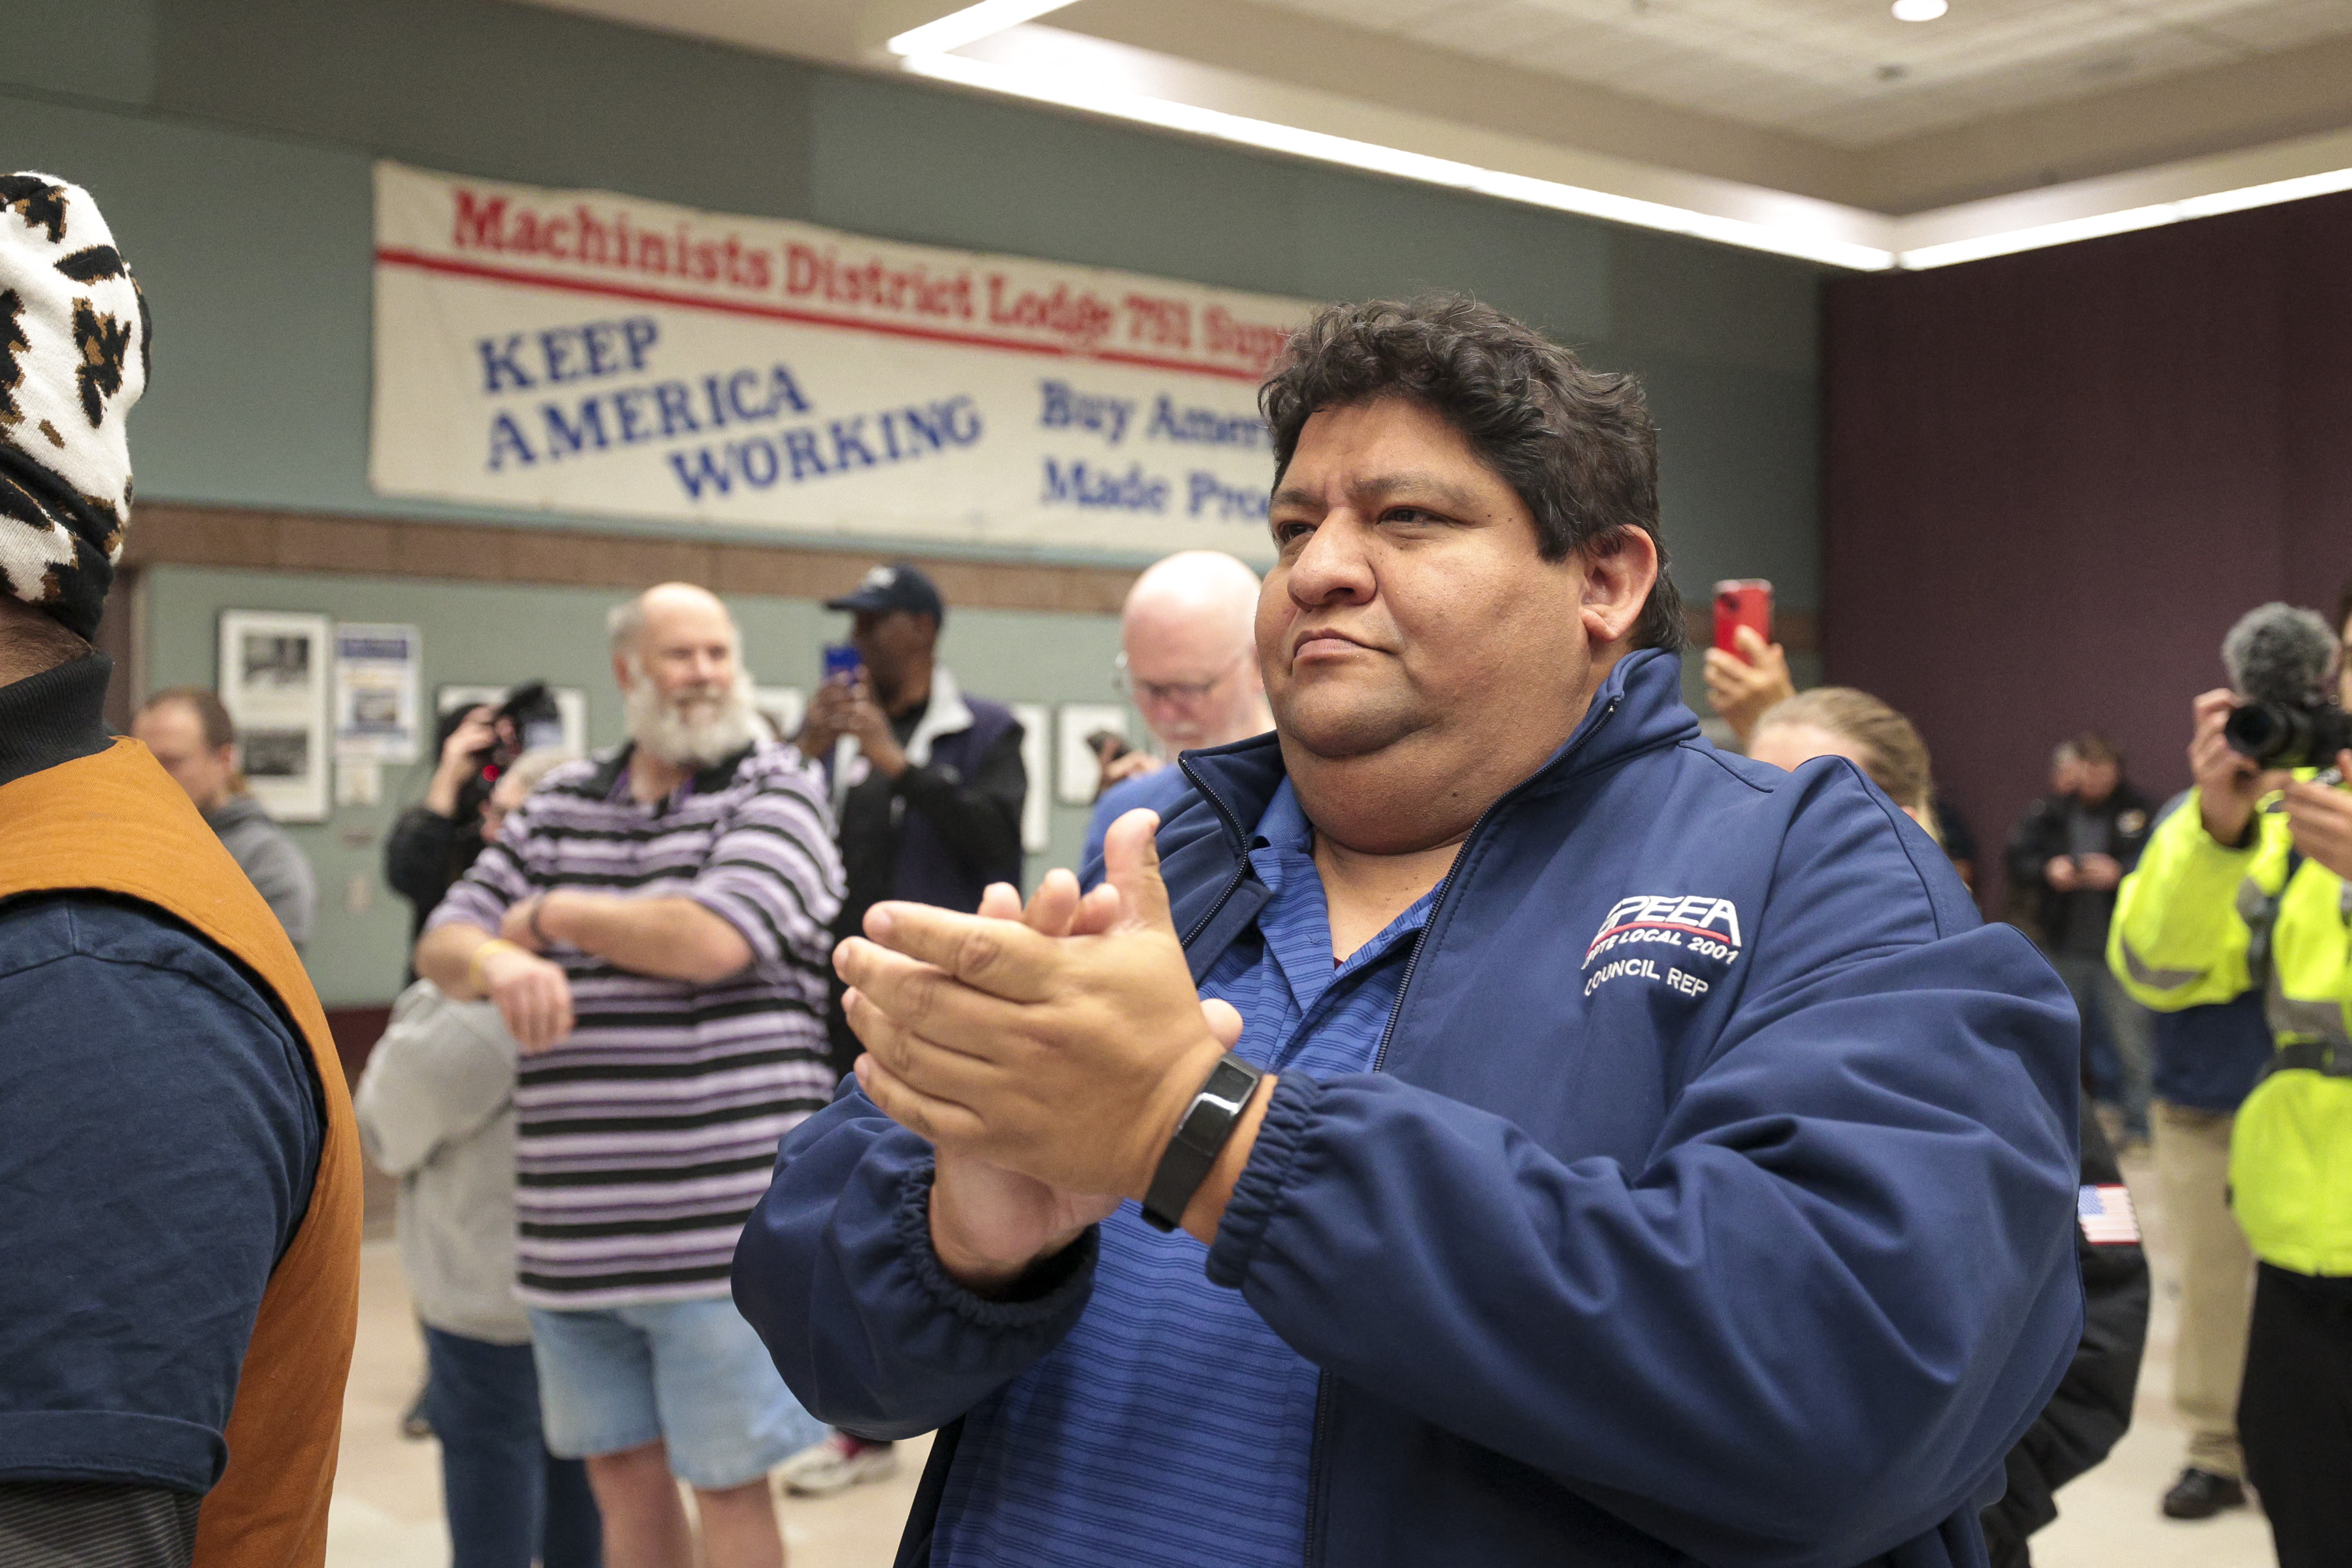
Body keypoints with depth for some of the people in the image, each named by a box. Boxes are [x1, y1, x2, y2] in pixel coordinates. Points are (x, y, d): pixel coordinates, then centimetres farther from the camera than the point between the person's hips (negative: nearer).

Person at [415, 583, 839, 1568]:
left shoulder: (777, 793, -3)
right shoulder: (557, 804, 12)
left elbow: (710, 940, -18)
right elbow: (441, 946, 12)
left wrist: (549, 914, -3)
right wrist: (502, 963, -13)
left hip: (722, 1226, -5)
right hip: (573, 1229, 5)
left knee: (728, 1482, 4)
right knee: (620, 1466, 16)